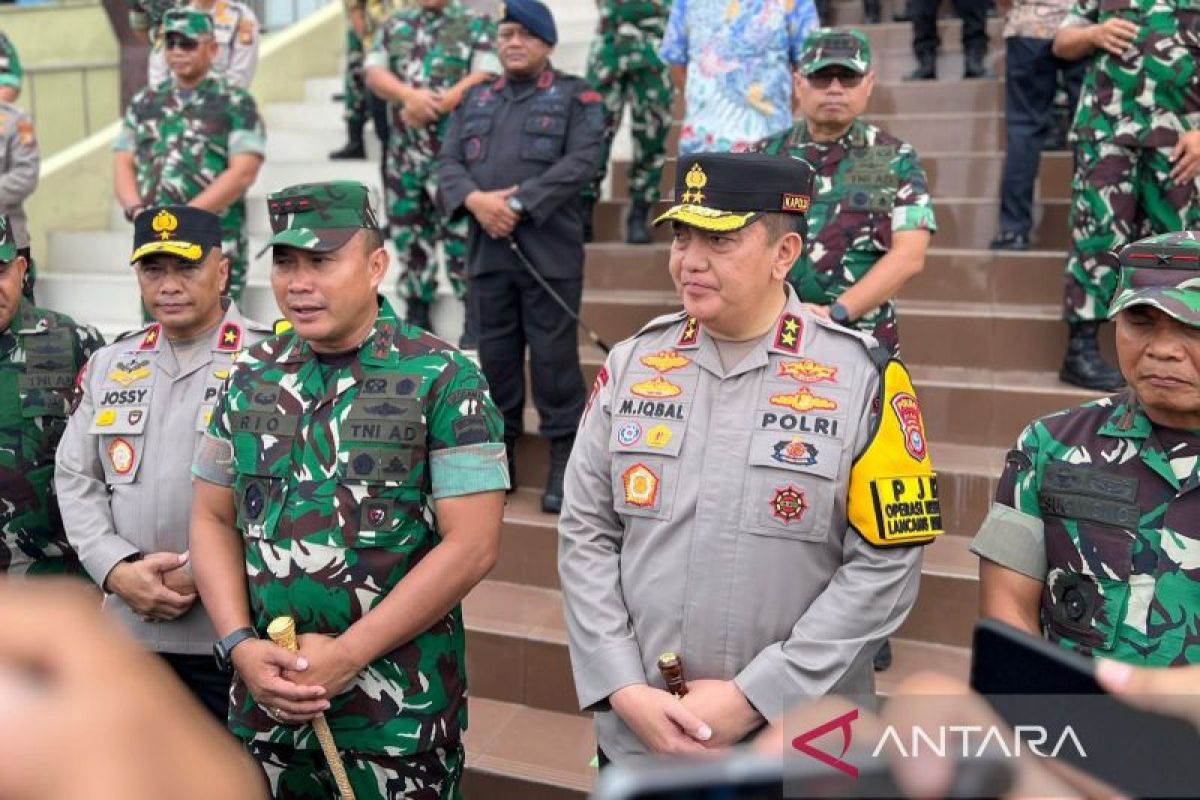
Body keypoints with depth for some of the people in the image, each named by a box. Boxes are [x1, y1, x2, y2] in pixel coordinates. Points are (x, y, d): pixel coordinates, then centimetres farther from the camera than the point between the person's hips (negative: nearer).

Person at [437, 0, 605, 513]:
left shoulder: (576, 98, 5)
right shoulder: (474, 100, 19)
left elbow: (581, 162, -10)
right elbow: (448, 162, 10)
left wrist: (519, 205, -17)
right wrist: (475, 200, -12)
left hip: (549, 252, -4)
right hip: (486, 251, 5)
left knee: (554, 356, -3)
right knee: (494, 355, 10)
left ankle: (565, 461, 7)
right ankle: (499, 454, 21)